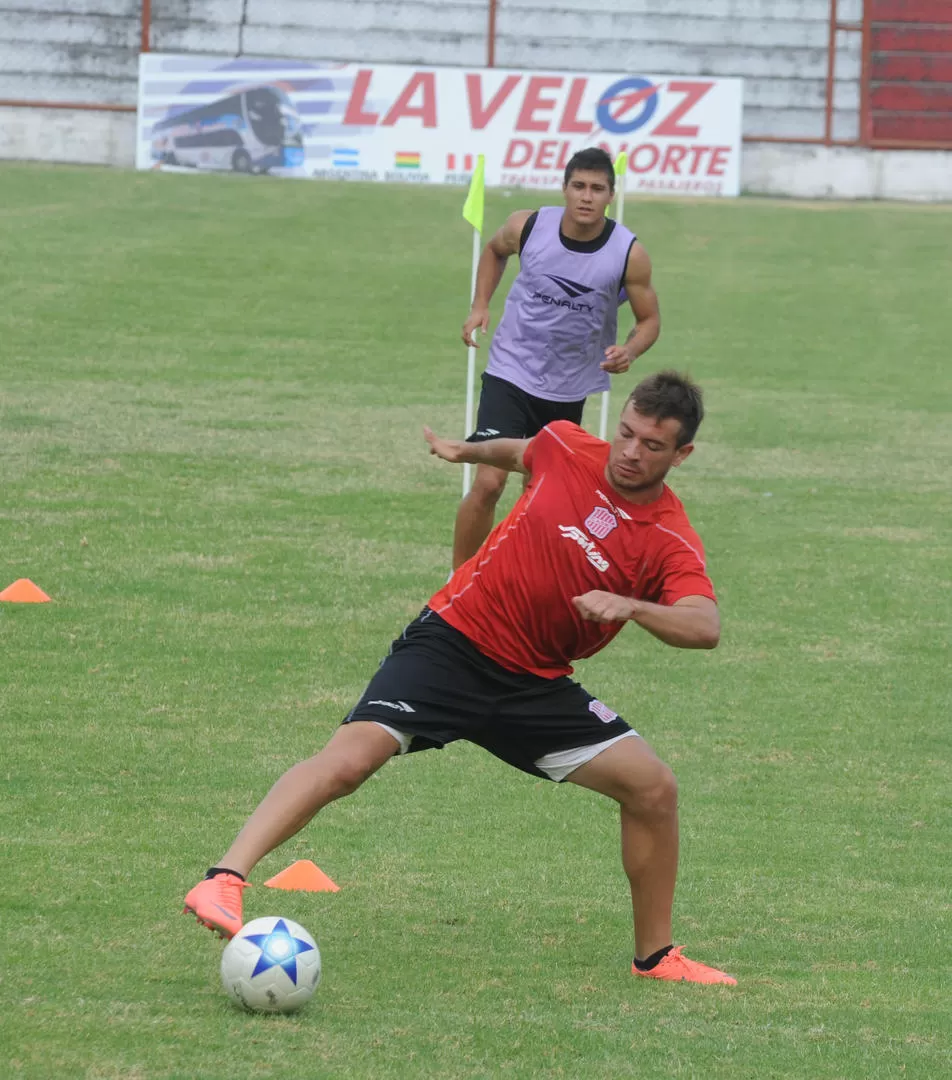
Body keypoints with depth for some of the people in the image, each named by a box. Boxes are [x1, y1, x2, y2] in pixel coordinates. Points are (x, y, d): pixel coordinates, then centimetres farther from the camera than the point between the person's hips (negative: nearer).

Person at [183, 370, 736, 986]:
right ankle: (225, 881, -30)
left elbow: (705, 627, -27)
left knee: (653, 788, -7)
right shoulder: (566, 448, -4)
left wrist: (632, 607, -41)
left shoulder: (672, 541, -8)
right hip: (452, 641, -2)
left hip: (534, 683, 2)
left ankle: (656, 956, 13)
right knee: (351, 758, -25)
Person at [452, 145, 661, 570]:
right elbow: (495, 250, 13)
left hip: (570, 390, 2)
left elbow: (649, 319, -1)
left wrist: (629, 351, -22)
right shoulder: (528, 227, -12)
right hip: (510, 375, -2)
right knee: (488, 482, -16)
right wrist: (480, 305, 1)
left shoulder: (629, 254, -14)